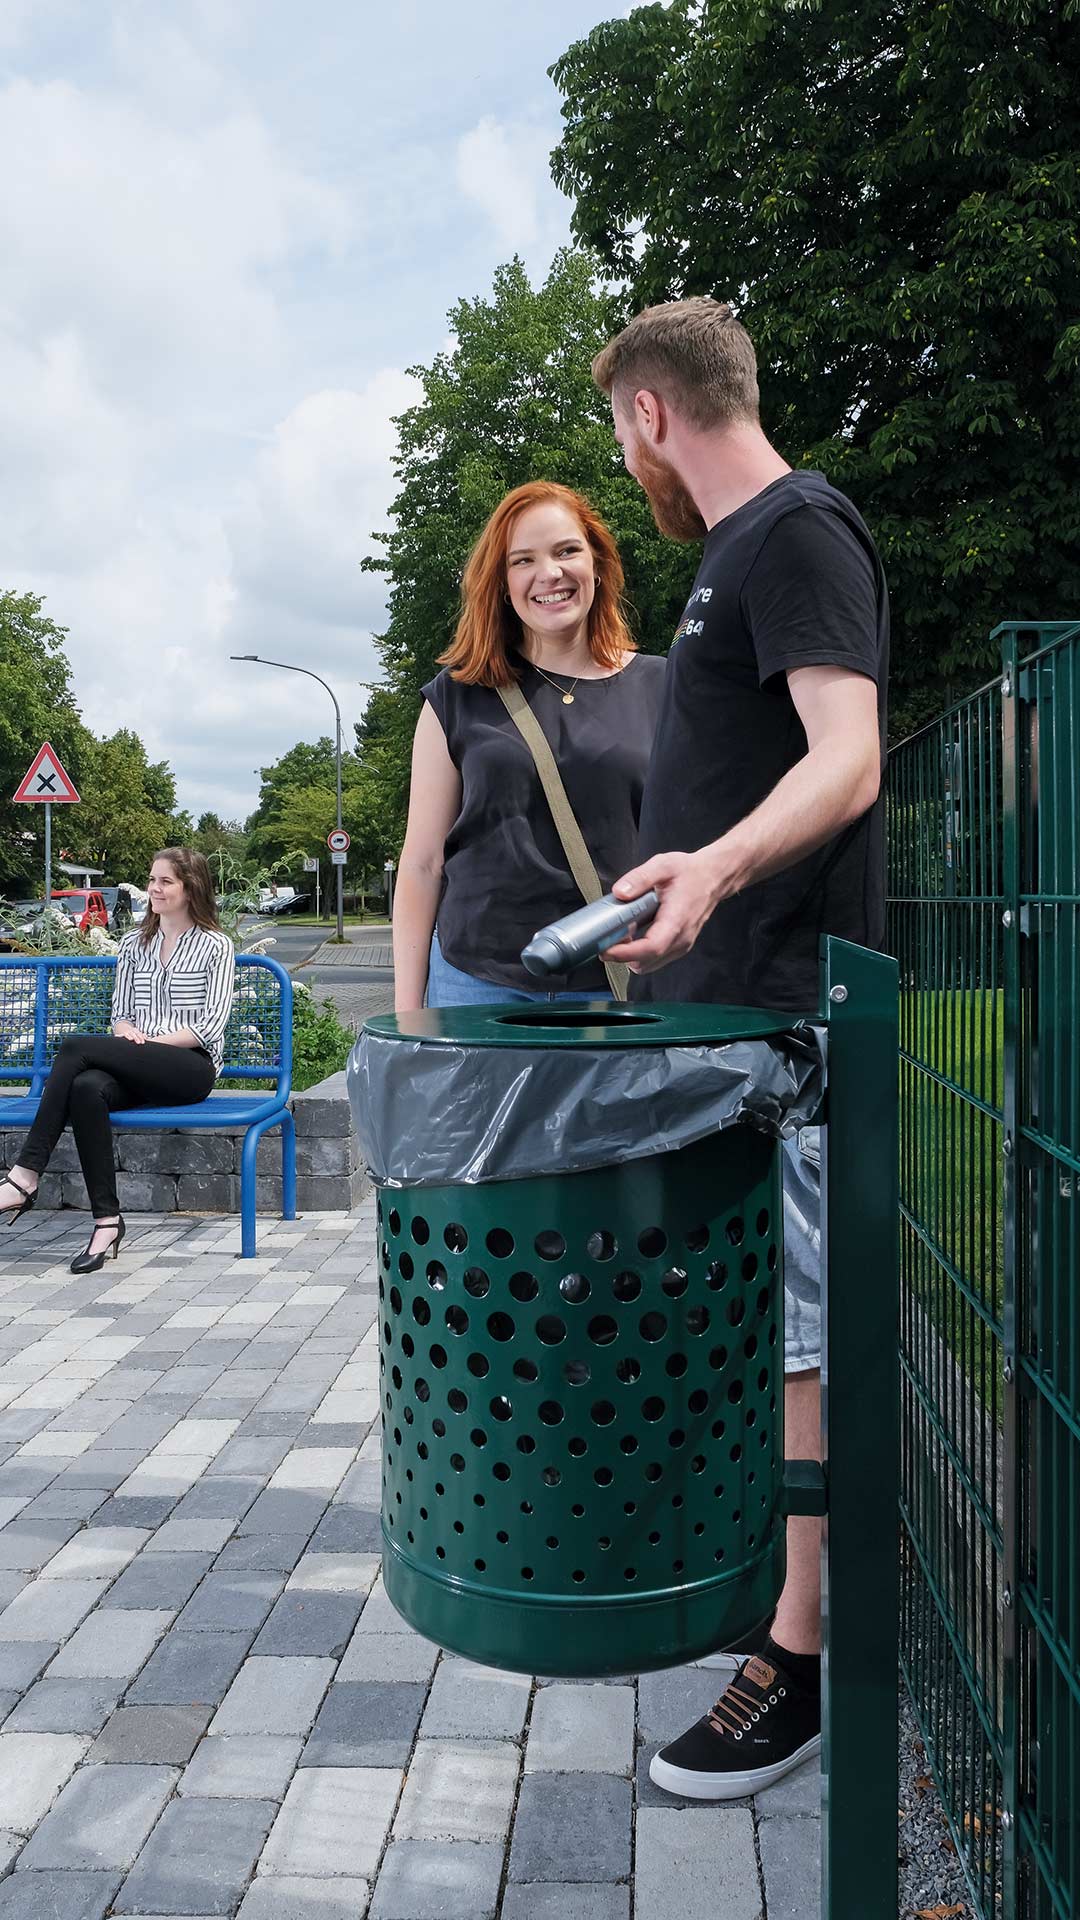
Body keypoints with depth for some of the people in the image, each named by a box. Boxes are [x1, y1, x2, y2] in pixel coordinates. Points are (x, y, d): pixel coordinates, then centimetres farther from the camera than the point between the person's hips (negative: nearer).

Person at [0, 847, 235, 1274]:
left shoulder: (216, 946, 5)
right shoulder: (133, 945, 22)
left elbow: (213, 1024, -4)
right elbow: (120, 1012, 19)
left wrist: (152, 1040, -13)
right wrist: (127, 1031, -6)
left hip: (192, 1067, -5)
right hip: (139, 1072, 5)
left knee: (76, 1046, -27)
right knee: (87, 1087, -34)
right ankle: (106, 1219, -33)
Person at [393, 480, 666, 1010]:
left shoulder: (661, 690, 7)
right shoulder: (458, 699, 7)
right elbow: (422, 863, 7)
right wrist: (407, 1015, 4)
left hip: (625, 989, 0)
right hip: (478, 986, 0)